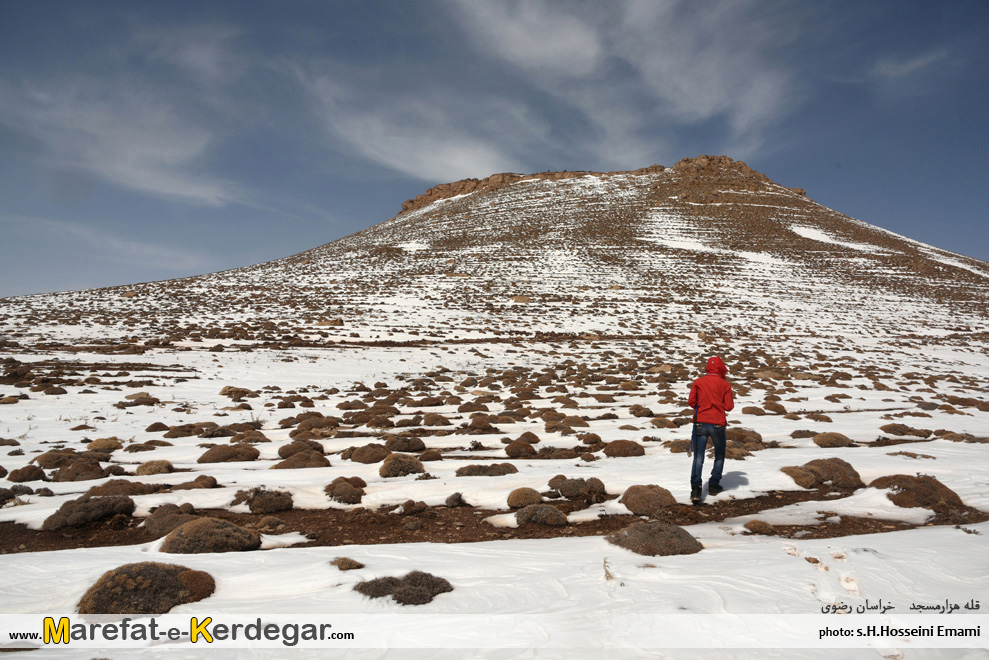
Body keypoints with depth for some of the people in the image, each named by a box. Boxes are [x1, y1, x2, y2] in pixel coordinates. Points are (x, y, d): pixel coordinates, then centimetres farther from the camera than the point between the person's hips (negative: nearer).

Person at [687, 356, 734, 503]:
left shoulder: (698, 382, 4)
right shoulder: (724, 384, 0)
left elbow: (691, 401, 0)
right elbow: (729, 406, -1)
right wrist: (731, 400, 20)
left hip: (700, 423, 1)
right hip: (717, 424, -1)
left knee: (698, 457, -2)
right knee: (719, 455, 21)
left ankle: (695, 488, -16)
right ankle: (714, 485, 22)